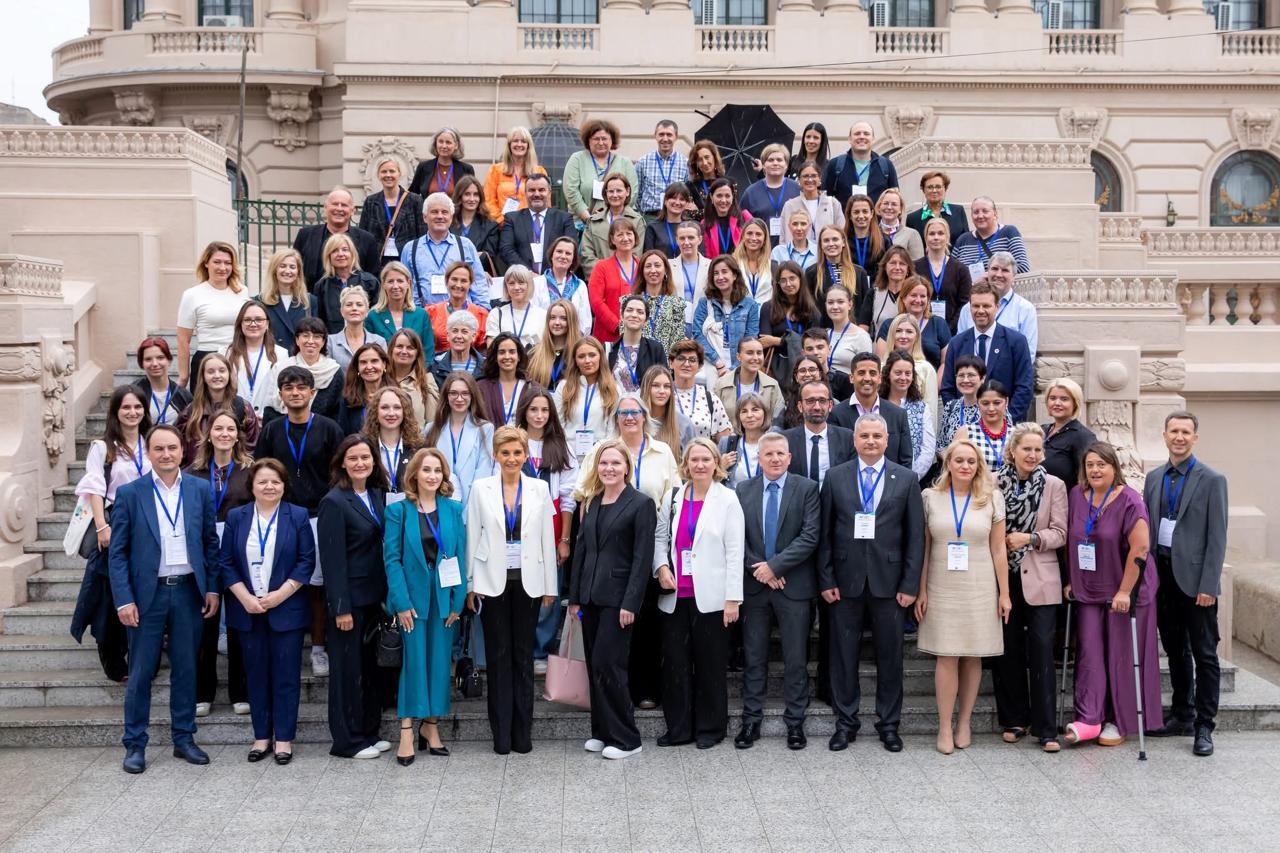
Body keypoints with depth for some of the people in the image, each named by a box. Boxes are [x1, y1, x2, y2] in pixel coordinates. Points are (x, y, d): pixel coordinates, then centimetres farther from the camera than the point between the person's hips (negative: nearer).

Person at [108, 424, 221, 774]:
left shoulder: (200, 490, 3)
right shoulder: (129, 493, -3)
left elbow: (211, 543, 8)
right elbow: (117, 552, -3)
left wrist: (212, 588, 3)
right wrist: (124, 600, -9)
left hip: (189, 591, 2)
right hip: (147, 594, -2)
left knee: (186, 669, 10)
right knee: (141, 672, 5)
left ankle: (184, 739, 22)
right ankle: (135, 744, 16)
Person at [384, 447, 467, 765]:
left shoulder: (453, 509, 4)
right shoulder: (398, 510, -2)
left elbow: (460, 556, 3)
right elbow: (391, 558, -5)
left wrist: (458, 600, -3)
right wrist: (401, 602, -12)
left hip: (445, 596, 3)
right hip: (413, 596, -2)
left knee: (440, 660, 7)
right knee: (414, 660, -2)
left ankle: (431, 725, 18)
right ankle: (407, 730, 3)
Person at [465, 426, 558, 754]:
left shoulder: (539, 489, 5)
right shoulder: (481, 488, 2)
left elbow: (547, 538, 5)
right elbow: (472, 536, 3)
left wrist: (550, 585, 3)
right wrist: (470, 584, -1)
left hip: (527, 581, 1)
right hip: (492, 581, -1)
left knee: (523, 654, 6)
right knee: (498, 655, 3)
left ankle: (522, 733, 13)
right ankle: (501, 734, 10)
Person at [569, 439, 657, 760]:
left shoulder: (641, 504, -7)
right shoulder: (591, 503, 12)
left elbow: (642, 558, -11)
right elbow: (581, 550, 13)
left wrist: (630, 603, -16)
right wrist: (574, 597, 10)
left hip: (618, 597, -6)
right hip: (590, 595, 6)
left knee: (606, 664, -8)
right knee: (595, 665, 10)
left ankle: (625, 738, 4)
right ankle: (602, 732, 20)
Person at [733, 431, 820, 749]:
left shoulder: (807, 489, -1)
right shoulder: (743, 490, 6)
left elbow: (810, 535, -10)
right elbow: (737, 537, 2)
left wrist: (775, 565, -15)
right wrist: (758, 569, -10)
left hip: (793, 585, -2)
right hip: (754, 584, 2)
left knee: (796, 659, 5)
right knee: (753, 657, 8)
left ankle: (795, 722, 15)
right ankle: (751, 720, 16)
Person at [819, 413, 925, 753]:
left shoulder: (906, 480, 2)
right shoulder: (835, 477, 3)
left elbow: (915, 537, 1)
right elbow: (825, 534, 3)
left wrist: (910, 584, -5)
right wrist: (826, 580, -3)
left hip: (888, 581, 0)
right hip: (845, 581, 0)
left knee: (890, 656, 8)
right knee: (844, 654, 7)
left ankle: (889, 724, 21)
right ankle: (845, 722, 20)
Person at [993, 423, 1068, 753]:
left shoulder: (1054, 485, 0)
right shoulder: (994, 483, -1)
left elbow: (1060, 533, -2)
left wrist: (1030, 538, -15)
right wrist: (1000, 541, -10)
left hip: (1039, 579, -1)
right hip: (1003, 577, 1)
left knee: (1042, 651, -3)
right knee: (1008, 650, 9)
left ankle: (1045, 728, 2)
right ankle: (1014, 720, 21)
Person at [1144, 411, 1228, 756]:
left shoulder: (1212, 480, -5)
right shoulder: (1154, 478, 10)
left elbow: (1217, 538, -8)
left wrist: (1208, 585, -13)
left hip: (1194, 578, -5)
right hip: (1162, 575, 5)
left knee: (1204, 654, 0)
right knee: (1175, 650, 14)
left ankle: (1204, 727, 6)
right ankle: (1182, 715, 25)